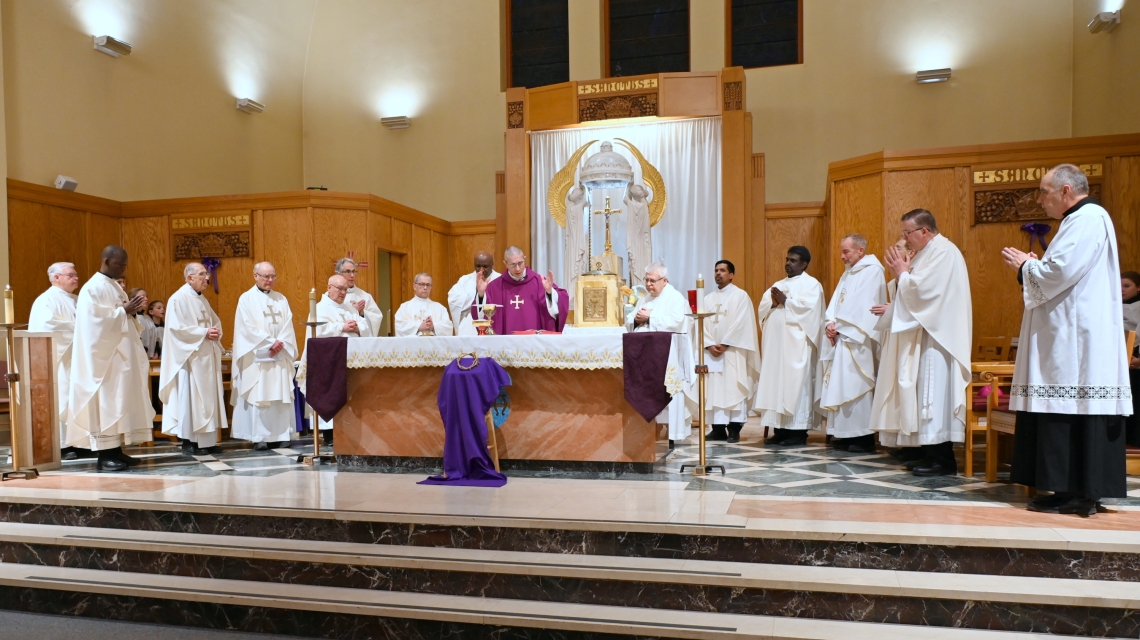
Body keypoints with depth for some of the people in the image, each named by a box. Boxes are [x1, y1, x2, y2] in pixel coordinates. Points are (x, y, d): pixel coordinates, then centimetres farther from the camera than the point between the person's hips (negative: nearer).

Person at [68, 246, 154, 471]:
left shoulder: (114, 286, 16)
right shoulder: (93, 288, -12)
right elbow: (97, 319, -21)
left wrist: (130, 311, 1)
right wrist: (124, 311, -15)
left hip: (119, 354, 10)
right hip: (104, 355, -9)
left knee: (118, 401, 9)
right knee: (106, 402, -7)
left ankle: (115, 451, 15)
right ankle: (104, 456, -2)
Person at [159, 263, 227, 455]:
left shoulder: (203, 299, 17)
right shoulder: (178, 299, -8)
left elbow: (215, 321, 19)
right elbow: (177, 327, -17)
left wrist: (216, 332, -3)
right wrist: (204, 333, -19)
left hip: (207, 356, 8)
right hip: (190, 357, -8)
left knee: (208, 397, 7)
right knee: (191, 396, -4)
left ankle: (207, 440, 12)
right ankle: (189, 440, 3)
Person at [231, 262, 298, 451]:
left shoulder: (281, 299, 13)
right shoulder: (247, 299, 0)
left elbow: (288, 325, 5)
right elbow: (248, 328, -9)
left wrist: (280, 343, -11)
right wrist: (271, 342, -13)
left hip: (279, 356, 4)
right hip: (257, 357, -4)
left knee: (281, 396, 2)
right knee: (258, 396, -5)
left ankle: (280, 435, 7)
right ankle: (259, 437, -1)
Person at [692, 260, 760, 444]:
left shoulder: (740, 295, 0)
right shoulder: (708, 298, 15)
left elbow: (740, 324, -10)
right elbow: (702, 323, 6)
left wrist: (725, 344, -15)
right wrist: (709, 345, -9)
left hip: (732, 351, -5)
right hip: (711, 352, 5)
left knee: (733, 389, -5)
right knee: (713, 388, 3)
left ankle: (734, 429, -1)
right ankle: (718, 428, 8)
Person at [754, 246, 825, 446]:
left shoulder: (811, 284, 2)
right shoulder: (778, 285, 21)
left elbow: (809, 307, -15)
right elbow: (761, 307, 12)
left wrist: (785, 301, -10)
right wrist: (773, 303, -7)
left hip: (797, 344, -7)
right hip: (775, 343, 7)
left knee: (796, 384, -7)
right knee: (775, 382, 3)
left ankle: (799, 431, -2)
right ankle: (780, 429, 8)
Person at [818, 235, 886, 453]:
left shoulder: (872, 271, -7)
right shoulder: (848, 273, 20)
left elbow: (861, 306, -16)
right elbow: (835, 301, 12)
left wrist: (839, 326, -10)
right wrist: (830, 323, -5)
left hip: (856, 339, -9)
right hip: (841, 337, 9)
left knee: (856, 385, -9)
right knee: (841, 385, 7)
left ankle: (864, 438, -3)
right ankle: (846, 434, 12)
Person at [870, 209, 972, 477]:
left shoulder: (944, 252, -12)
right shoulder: (926, 253, 18)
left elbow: (922, 289, -22)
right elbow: (913, 293, 19)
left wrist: (902, 272, -6)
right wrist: (902, 272, 3)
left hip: (937, 337, -10)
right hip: (923, 334, 10)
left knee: (935, 391, -8)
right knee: (928, 393, 9)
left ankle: (942, 458, -3)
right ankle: (933, 452, 14)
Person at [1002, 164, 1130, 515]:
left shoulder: (1089, 218, -11)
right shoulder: (1081, 219, 21)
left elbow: (1060, 271, -20)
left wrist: (1025, 265, -4)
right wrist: (1031, 265, 10)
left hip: (1078, 338, -10)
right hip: (1069, 336, 10)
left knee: (1071, 413, -6)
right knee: (1067, 413, 9)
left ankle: (1077, 492, 0)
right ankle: (1075, 489, 14)